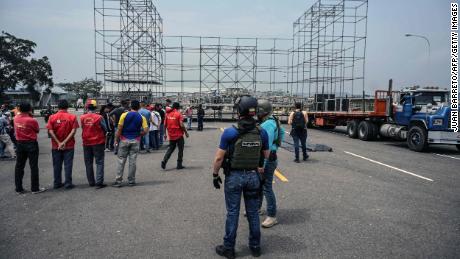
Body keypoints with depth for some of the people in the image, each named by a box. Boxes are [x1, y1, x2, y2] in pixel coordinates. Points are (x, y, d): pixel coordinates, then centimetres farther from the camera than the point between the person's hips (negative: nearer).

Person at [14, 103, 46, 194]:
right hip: (31, 144, -5)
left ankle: (18, 188, 18)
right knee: (33, 166, 1)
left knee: (19, 166, 12)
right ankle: (35, 188, 6)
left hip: (20, 143, 6)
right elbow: (37, 130, -2)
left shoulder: (16, 118, -2)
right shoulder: (32, 120, -17)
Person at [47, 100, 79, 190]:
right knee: (68, 165, 5)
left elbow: (50, 131, -10)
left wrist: (58, 143, -11)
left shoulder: (52, 117, -2)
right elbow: (73, 131, -14)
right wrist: (65, 142, -14)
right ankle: (68, 183, 7)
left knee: (57, 165, 12)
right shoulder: (72, 117, -6)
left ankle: (57, 183, 20)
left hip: (56, 146, 2)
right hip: (69, 146, -2)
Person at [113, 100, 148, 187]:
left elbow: (119, 129, -7)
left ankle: (118, 181, 9)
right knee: (132, 161, 7)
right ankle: (131, 181, 14)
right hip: (135, 141, 1)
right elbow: (146, 130, -7)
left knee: (121, 161, 6)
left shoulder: (124, 115, -5)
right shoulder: (142, 117, -1)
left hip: (124, 140, -1)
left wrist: (116, 140, 1)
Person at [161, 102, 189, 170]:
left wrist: (165, 133, 15)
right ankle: (179, 165, 11)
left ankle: (164, 161, -1)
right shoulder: (178, 114, -11)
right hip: (179, 135, -5)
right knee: (180, 149, 8)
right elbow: (181, 125, -16)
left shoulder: (168, 114, 4)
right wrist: (186, 132, -4)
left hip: (171, 135, 5)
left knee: (171, 148, 17)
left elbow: (165, 125, 6)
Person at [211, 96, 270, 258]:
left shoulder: (229, 132, -17)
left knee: (232, 213, 9)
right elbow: (266, 156, 5)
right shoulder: (262, 133, -6)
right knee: (253, 213, 15)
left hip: (234, 177, -3)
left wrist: (215, 175, 1)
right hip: (254, 176, 3)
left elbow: (219, 158, -13)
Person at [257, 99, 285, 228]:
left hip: (267, 160, -10)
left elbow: (266, 147, -27)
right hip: (265, 159, 10)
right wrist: (276, 145, 20)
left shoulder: (268, 125, -23)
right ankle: (257, 207, 38)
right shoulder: (270, 121, 7)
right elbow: (282, 132, 25)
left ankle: (272, 216, 9)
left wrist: (261, 165, -25)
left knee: (267, 188, -2)